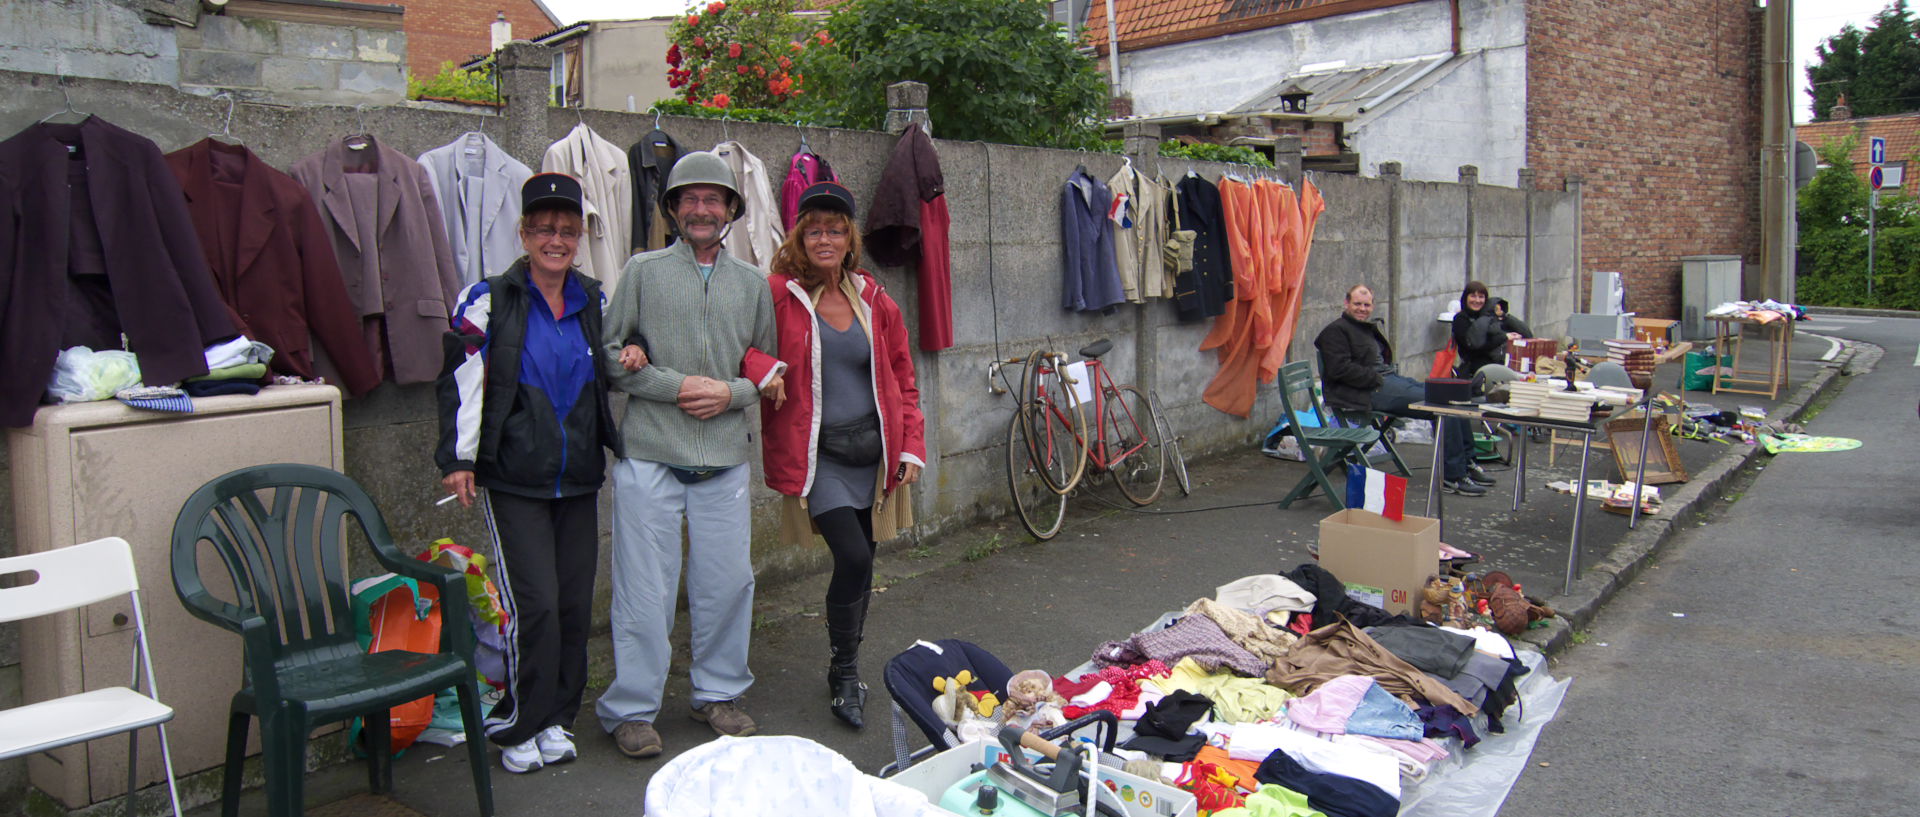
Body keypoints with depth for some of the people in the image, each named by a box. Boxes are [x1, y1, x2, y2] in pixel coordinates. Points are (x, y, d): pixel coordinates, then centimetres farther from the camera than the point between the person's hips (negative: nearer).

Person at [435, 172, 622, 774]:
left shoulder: (594, 302, 10)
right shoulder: (489, 301, -3)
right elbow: (463, 381, -5)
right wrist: (458, 459, -9)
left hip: (579, 479, 5)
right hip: (513, 481, -5)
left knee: (576, 602, 6)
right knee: (535, 602, -9)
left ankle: (556, 718, 21)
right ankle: (519, 727, 7)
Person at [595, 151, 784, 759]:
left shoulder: (751, 283, 12)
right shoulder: (643, 271, 3)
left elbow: (770, 368, 15)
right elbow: (610, 355, -1)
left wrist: (732, 392, -5)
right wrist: (678, 386, -10)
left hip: (725, 458, 3)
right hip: (650, 456, -3)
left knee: (728, 581, 8)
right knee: (645, 588, 1)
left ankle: (719, 693, 26)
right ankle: (631, 709, 15)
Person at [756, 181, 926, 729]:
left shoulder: (873, 302, 6)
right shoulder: (778, 295, -7)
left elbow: (901, 376, 12)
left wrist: (912, 446, 4)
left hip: (873, 451, 5)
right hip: (817, 454, -4)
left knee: (860, 564, 12)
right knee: (854, 557, -17)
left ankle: (846, 670, 33)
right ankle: (844, 675, 5)